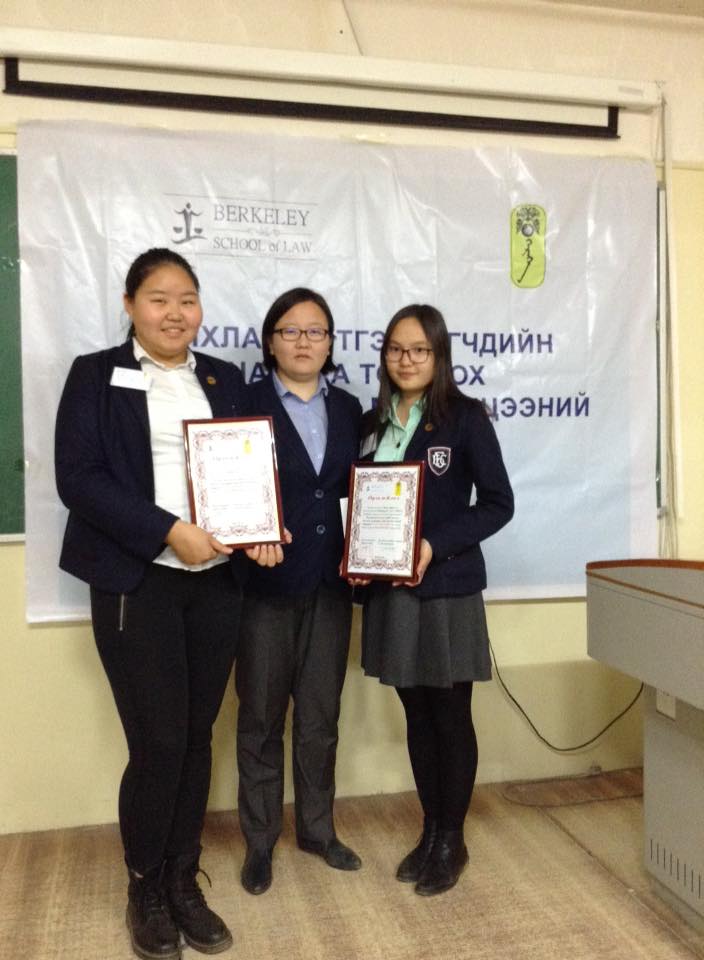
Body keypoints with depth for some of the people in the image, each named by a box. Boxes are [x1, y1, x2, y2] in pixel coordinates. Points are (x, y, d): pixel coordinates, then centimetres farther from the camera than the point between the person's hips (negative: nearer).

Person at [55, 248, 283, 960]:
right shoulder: (95, 375, 1)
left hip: (217, 580, 4)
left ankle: (183, 882, 29)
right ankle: (145, 892, 24)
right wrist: (168, 531, -18)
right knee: (158, 742, -1)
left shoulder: (225, 380, 12)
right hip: (137, 580, -4)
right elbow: (77, 478, -9)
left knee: (196, 736, 10)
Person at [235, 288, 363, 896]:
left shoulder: (348, 409, 10)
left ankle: (318, 828, 33)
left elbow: (358, 490, 11)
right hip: (264, 581, -3)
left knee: (321, 714, 14)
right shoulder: (245, 403, -4)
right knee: (261, 716, 9)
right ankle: (260, 841, 26)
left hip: (330, 583, 4)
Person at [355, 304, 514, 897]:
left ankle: (453, 841, 24)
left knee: (451, 717, 7)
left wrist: (435, 545, -19)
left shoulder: (465, 417, -6)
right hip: (390, 592, 5)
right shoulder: (373, 424, 8)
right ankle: (430, 831, 31)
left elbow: (498, 503, -9)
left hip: (448, 588, -4)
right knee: (416, 715, 15)